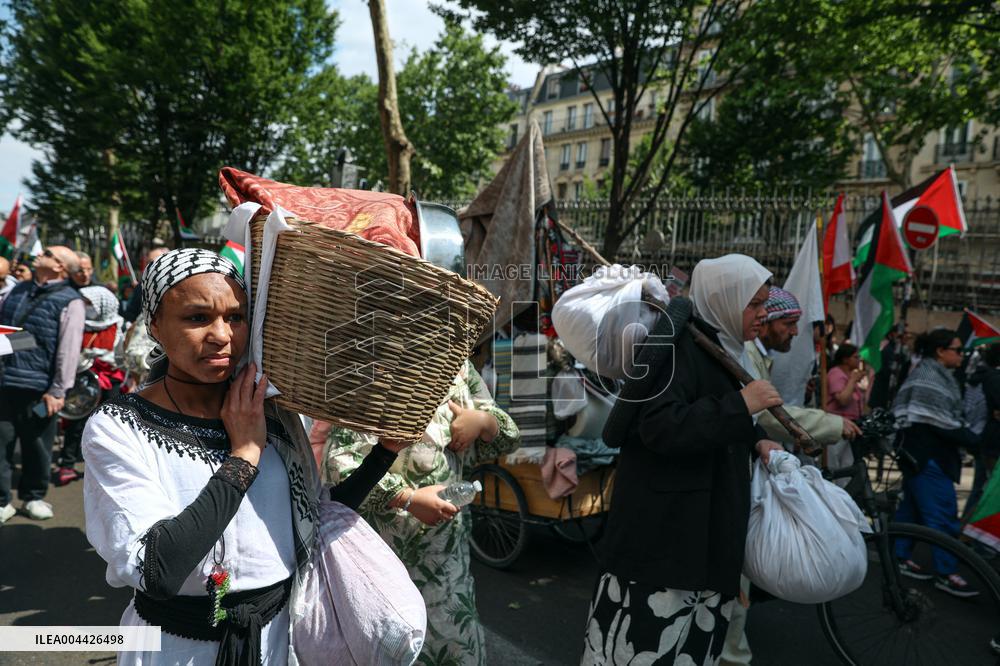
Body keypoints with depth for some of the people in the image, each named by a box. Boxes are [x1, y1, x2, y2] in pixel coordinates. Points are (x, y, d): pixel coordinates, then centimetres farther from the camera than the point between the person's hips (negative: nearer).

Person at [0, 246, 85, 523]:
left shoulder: (70, 301, -7)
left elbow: (69, 350, -11)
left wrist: (58, 391, -14)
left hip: (39, 388, -5)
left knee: (36, 446, 9)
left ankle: (33, 497, 26)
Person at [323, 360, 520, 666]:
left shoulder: (459, 368, 4)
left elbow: (509, 437, 10)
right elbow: (342, 462, -20)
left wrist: (483, 421, -12)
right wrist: (407, 499, -26)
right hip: (375, 546, -4)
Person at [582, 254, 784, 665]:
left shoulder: (724, 348, 13)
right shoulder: (676, 346, -17)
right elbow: (660, 427, -28)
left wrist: (756, 441, 4)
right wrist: (742, 404, -24)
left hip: (710, 526, 9)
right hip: (661, 527, -9)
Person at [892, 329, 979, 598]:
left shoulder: (935, 375, 19)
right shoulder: (929, 377, -15)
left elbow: (950, 417, 16)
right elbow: (941, 423, -20)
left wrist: (969, 437, 5)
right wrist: (975, 441, -13)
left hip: (923, 453, 11)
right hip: (927, 454, -11)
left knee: (912, 505, 14)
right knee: (943, 512, -7)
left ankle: (901, 558, 23)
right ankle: (946, 573, 0)